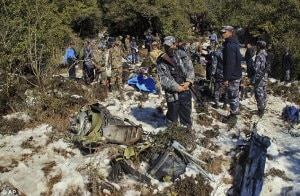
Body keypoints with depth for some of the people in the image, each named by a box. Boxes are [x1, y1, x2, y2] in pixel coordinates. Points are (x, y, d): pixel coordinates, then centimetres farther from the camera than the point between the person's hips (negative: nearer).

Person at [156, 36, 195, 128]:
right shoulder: (161, 61, -6)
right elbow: (163, 78, -8)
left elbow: (190, 69, 3)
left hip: (185, 90, 2)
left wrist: (188, 81, -13)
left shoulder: (182, 55, -2)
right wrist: (176, 87, -14)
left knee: (186, 115, 15)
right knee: (173, 117, 9)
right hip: (172, 93, -2)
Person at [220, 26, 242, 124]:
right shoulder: (234, 43, 13)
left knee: (233, 97, 0)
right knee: (234, 96, 17)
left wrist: (226, 78, -21)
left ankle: (233, 117, 9)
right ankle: (233, 114, 28)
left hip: (232, 76, -10)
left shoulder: (229, 45, -20)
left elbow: (229, 63, -24)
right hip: (235, 74, 10)